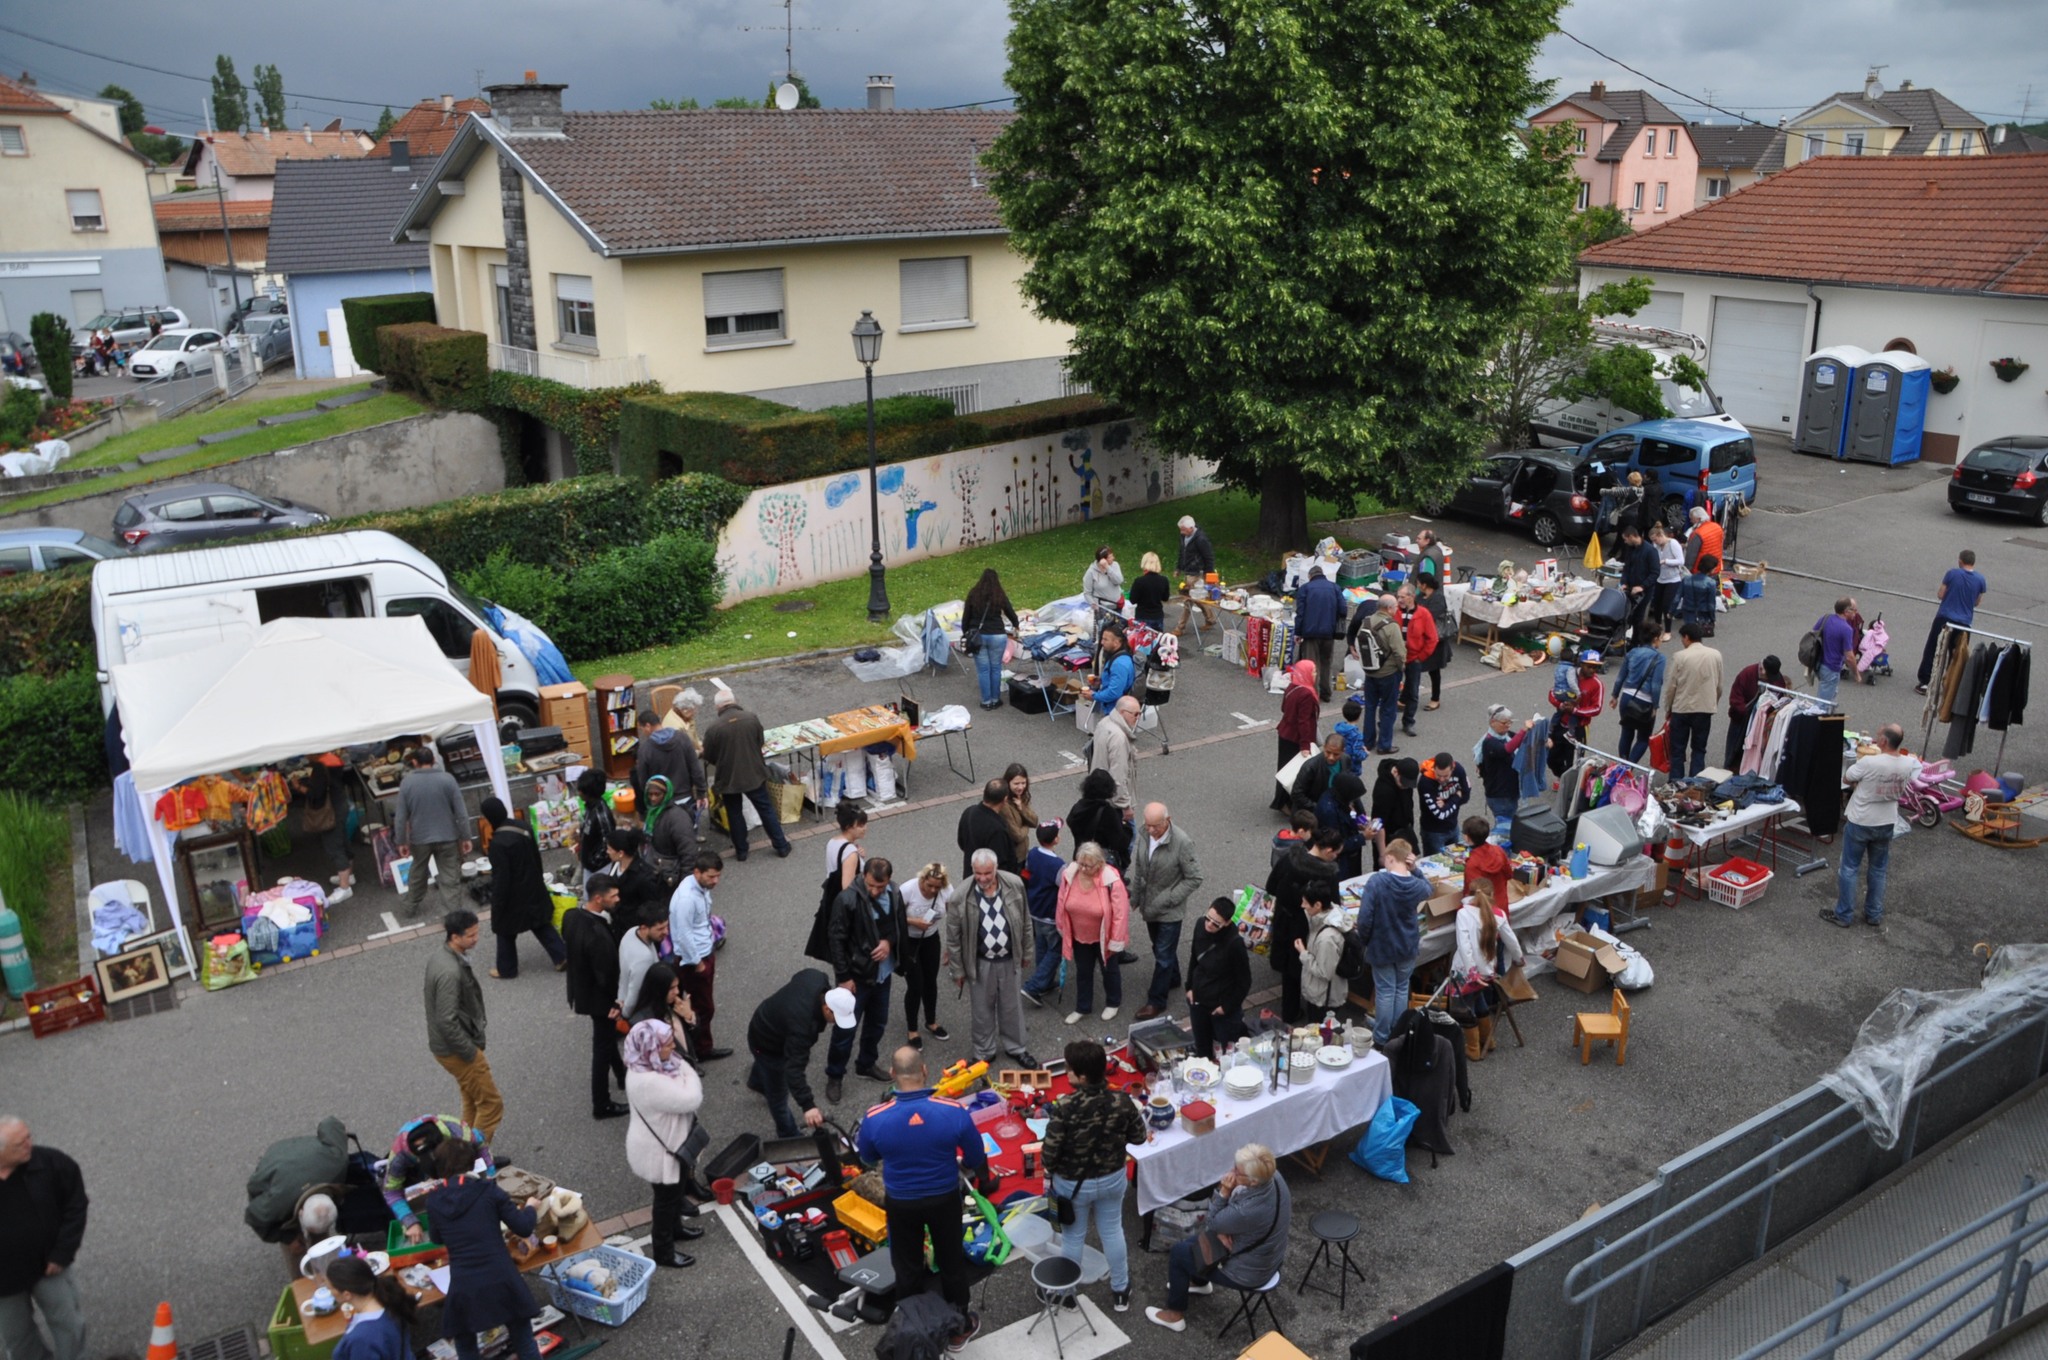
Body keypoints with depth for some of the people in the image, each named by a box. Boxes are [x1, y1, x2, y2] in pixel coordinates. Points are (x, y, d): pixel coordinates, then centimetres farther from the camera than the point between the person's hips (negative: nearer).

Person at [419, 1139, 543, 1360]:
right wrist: (530, 1208, 18)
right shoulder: (487, 1189, -3)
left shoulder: (433, 1202, 3)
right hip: (502, 1282, -1)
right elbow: (523, 1228, -1)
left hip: (464, 1289, 1)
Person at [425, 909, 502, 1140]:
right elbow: (447, 1022, -30)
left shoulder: (440, 956, 1)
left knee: (472, 1100, 22)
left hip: (446, 1044, 10)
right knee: (491, 1103, 0)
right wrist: (472, 1054, -19)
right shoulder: (450, 972, -30)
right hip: (455, 1050, -10)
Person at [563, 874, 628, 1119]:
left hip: (580, 990, 9)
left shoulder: (571, 916, -10)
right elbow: (607, 975, -27)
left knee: (608, 1037, 29)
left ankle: (621, 1075, 51)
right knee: (603, 1047, 9)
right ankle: (601, 1105, 23)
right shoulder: (598, 935, -36)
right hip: (599, 998, -9)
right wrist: (617, 1001, -9)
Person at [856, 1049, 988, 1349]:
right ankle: (958, 1326, 41)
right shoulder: (955, 1111, -25)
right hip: (944, 1198, 0)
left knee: (907, 1267, 23)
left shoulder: (875, 1119, -24)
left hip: (901, 1202, 0)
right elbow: (976, 1159, -9)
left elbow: (867, 1158, -2)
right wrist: (964, 1165, 14)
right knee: (951, 1261, 23)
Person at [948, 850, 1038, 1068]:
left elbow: (1025, 921, 1)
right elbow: (953, 937, -9)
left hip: (1010, 959, 2)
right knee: (983, 1010, 14)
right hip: (980, 963, -2)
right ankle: (984, 1052, 35)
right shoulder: (961, 896, -20)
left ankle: (1015, 1048, 40)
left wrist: (1027, 952, 8)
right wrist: (958, 970, -4)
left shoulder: (1015, 885, -14)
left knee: (1012, 1007, 18)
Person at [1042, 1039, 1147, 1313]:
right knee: (1112, 1231, 23)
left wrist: (1050, 1173, -3)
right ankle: (1120, 1292, 40)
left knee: (1073, 1237, 19)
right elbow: (1139, 1137, -6)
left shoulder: (1065, 1107, -32)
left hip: (1073, 1184, -3)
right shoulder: (1121, 1100, -20)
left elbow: (1050, 1151, -25)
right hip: (1112, 1179, 3)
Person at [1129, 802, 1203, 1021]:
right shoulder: (1144, 834, -9)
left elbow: (1194, 878, -19)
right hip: (1150, 905, 6)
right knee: (1160, 948, 24)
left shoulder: (1182, 843, -26)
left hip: (1170, 910, -6)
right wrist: (1135, 898, 9)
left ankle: (1156, 1001, 16)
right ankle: (1172, 980, 48)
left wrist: (1168, 899, -21)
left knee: (1163, 955, 4)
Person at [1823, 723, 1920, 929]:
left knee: (1849, 868, 9)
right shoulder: (1909, 764, -11)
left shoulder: (1869, 762, -28)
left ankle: (1844, 914, 17)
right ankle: (1874, 914, 28)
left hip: (1859, 822, -5)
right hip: (1886, 823, 5)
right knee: (1878, 870, 18)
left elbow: (1846, 779, -10)